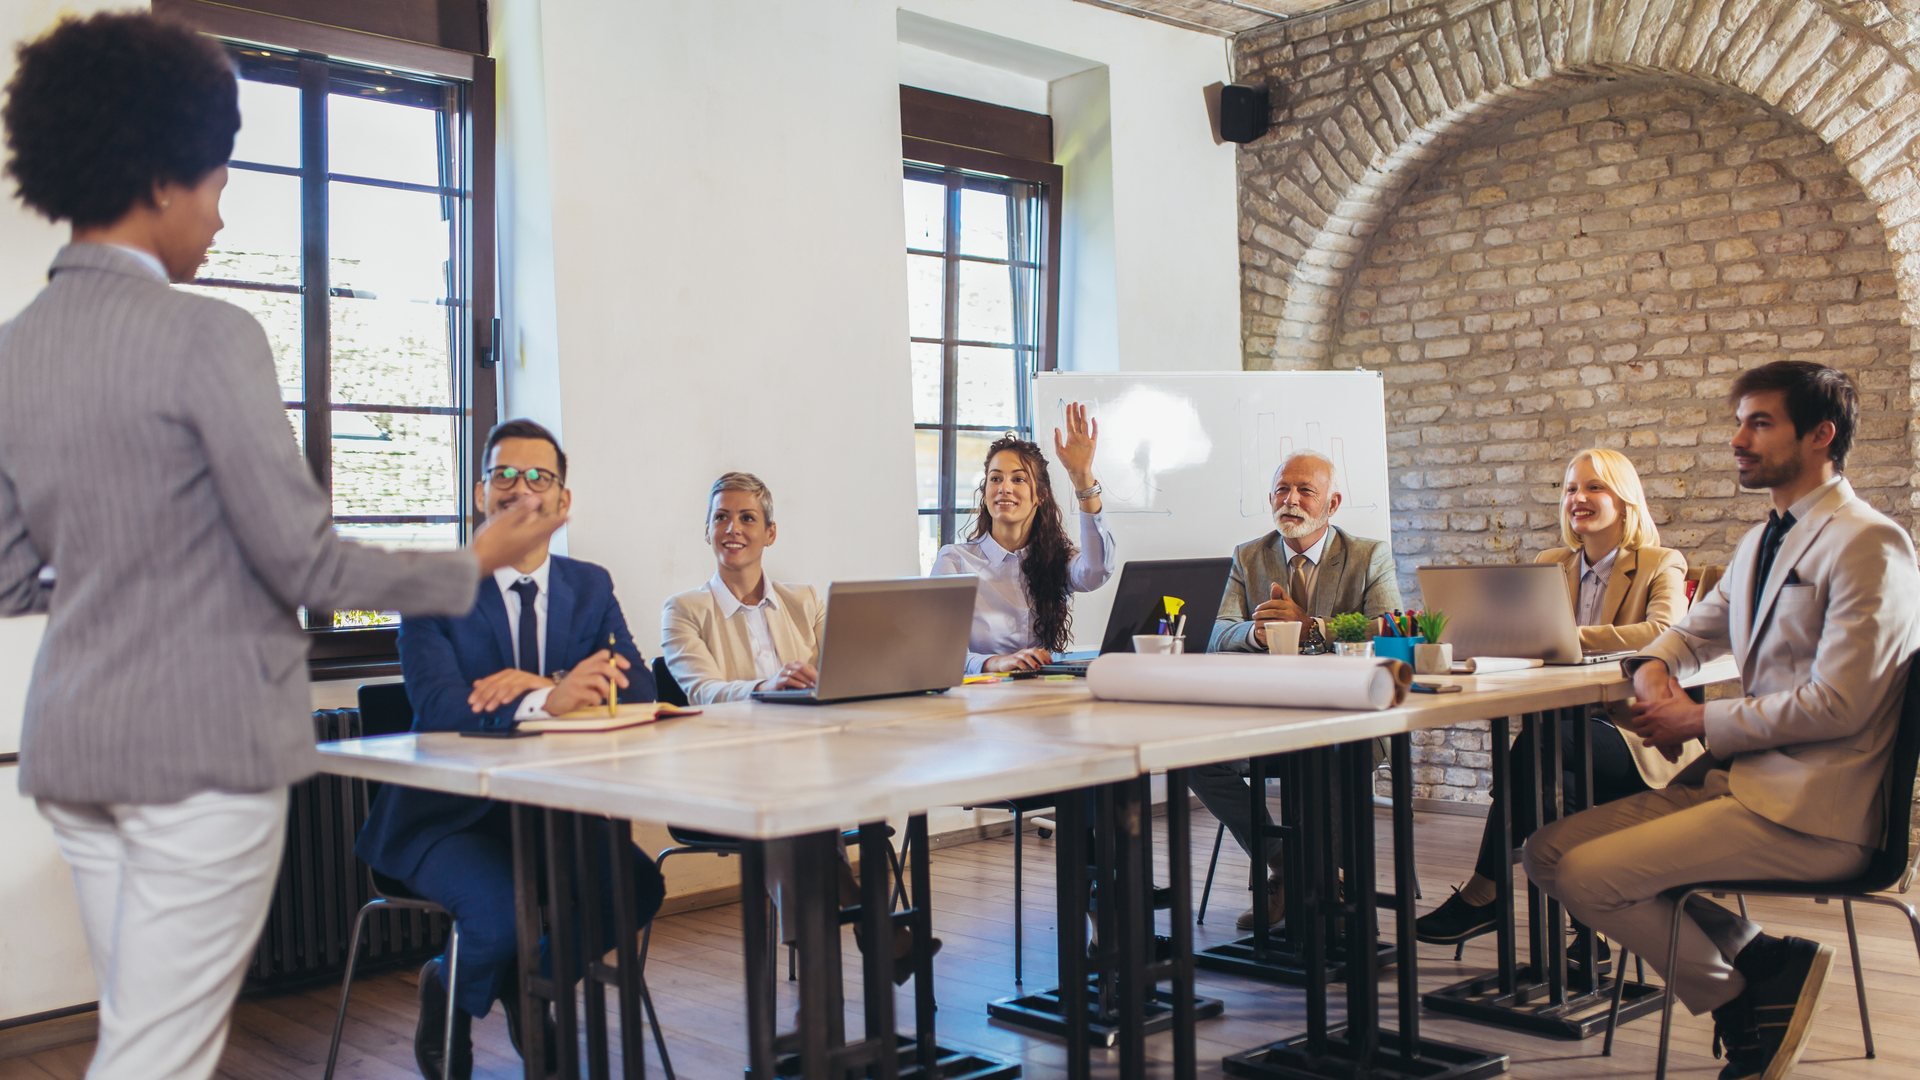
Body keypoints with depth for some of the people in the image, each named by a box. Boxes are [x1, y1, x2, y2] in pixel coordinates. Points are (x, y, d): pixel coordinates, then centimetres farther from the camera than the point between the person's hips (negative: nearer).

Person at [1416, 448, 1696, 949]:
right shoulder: (1550, 565, 19)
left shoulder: (1662, 566, 3)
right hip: (1571, 725, 4)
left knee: (1538, 739, -34)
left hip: (1642, 738, -4)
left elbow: (1664, 632, -18)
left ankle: (1482, 892, -29)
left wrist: (1572, 637, -30)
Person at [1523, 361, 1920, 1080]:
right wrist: (1654, 666, 4)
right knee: (1546, 852, -4)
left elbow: (1838, 704, -18)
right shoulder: (1760, 544, 18)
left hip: (1810, 809, -9)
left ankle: (1741, 994, 4)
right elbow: (1695, 630, 29)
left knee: (1588, 874, -21)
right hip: (1740, 778, 9)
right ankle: (1753, 957, 2)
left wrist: (1701, 722, -11)